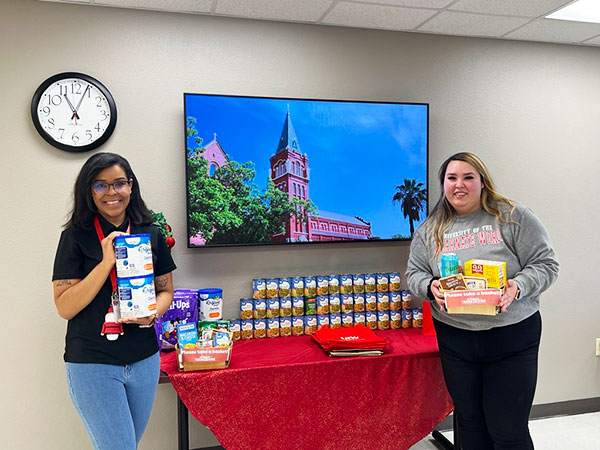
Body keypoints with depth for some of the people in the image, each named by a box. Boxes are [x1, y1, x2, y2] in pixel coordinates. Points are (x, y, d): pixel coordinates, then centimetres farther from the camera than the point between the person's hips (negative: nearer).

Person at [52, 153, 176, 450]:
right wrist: (107, 262, -21)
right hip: (92, 363, -4)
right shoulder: (76, 237, -7)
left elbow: (166, 290, 10)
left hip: (143, 359, 4)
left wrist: (152, 314, -12)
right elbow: (65, 307, -12)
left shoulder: (151, 234, 2)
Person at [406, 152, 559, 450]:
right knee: (470, 423, 16)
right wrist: (430, 286, -12)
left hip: (512, 337, -3)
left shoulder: (513, 217, -4)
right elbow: (414, 272, 10)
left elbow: (545, 264, -4)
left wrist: (518, 287, -22)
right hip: (455, 339, 3)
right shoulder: (430, 229, 7)